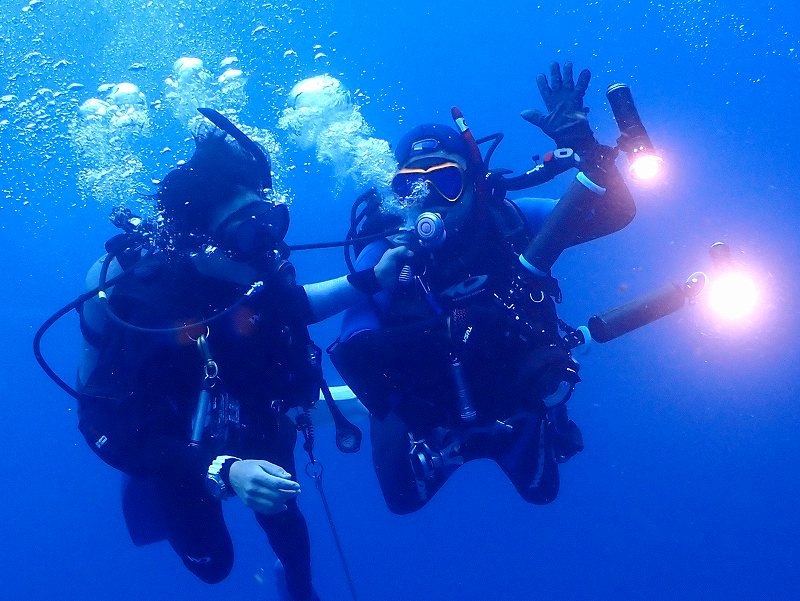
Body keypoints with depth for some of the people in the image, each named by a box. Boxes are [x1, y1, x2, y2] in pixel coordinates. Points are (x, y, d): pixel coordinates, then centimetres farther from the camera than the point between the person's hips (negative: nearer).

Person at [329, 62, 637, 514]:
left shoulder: (510, 223, -20)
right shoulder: (384, 256, -24)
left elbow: (615, 211, -21)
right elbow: (351, 353, -28)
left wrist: (584, 147, -36)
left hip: (521, 403, 1)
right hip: (436, 418, -1)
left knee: (541, 489, 24)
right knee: (405, 500, 16)